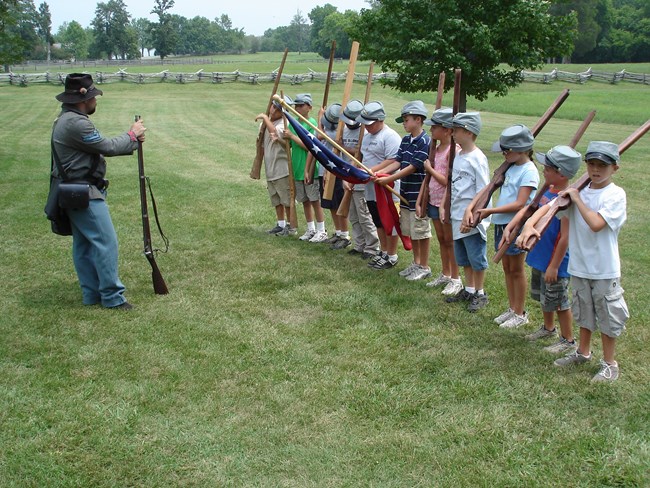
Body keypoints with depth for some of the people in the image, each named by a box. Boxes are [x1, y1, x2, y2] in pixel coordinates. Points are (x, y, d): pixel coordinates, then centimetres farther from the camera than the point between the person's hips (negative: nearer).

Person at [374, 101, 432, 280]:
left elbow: (413, 167, -20)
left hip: (419, 195, -8)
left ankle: (424, 267, 14)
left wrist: (389, 179, -21)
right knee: (410, 231, 17)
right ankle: (416, 263, 30)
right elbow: (397, 162, 6)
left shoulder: (424, 142, -16)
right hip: (406, 193, 8)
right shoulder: (406, 140, 10)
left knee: (421, 231, 2)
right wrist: (378, 173, -8)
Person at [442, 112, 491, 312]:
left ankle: (480, 294, 18)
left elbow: (482, 193, -18)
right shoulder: (458, 156, 9)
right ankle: (469, 290, 32)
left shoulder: (477, 159, -16)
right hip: (457, 217, 9)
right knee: (463, 258, 18)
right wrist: (445, 206, 12)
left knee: (477, 258, 4)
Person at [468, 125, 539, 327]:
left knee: (516, 269, 4)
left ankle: (520, 313, 17)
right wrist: (470, 208, 0)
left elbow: (519, 204, -22)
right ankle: (512, 308, 28)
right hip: (501, 223, 8)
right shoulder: (510, 167, 9)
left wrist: (490, 211, -19)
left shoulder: (529, 171, -16)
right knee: (507, 268, 15)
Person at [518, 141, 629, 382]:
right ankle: (583, 352, 42)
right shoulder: (578, 191, 1)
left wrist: (577, 199, -18)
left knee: (607, 316, 9)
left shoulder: (615, 194, -14)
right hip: (579, 266, 5)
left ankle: (609, 364, 24)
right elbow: (548, 207, -6)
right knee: (584, 312, 22)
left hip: (604, 270, -5)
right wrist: (529, 225, -23)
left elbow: (596, 223, -27)